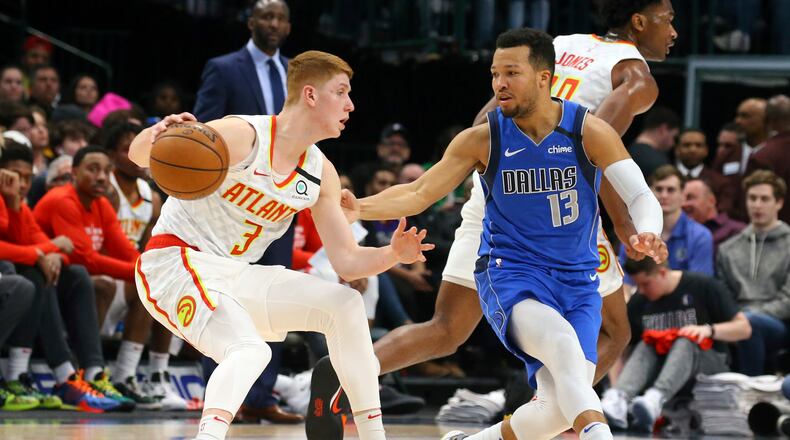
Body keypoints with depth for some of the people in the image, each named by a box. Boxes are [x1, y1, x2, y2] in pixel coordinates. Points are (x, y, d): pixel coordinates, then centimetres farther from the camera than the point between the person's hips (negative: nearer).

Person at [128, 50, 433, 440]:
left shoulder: (321, 174, 5)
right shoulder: (242, 136, -18)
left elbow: (346, 261, 7)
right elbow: (139, 156, -26)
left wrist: (393, 255, -14)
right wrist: (157, 135, -51)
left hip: (234, 275, 8)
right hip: (175, 265, -8)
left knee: (344, 304, 0)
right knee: (250, 350, -32)